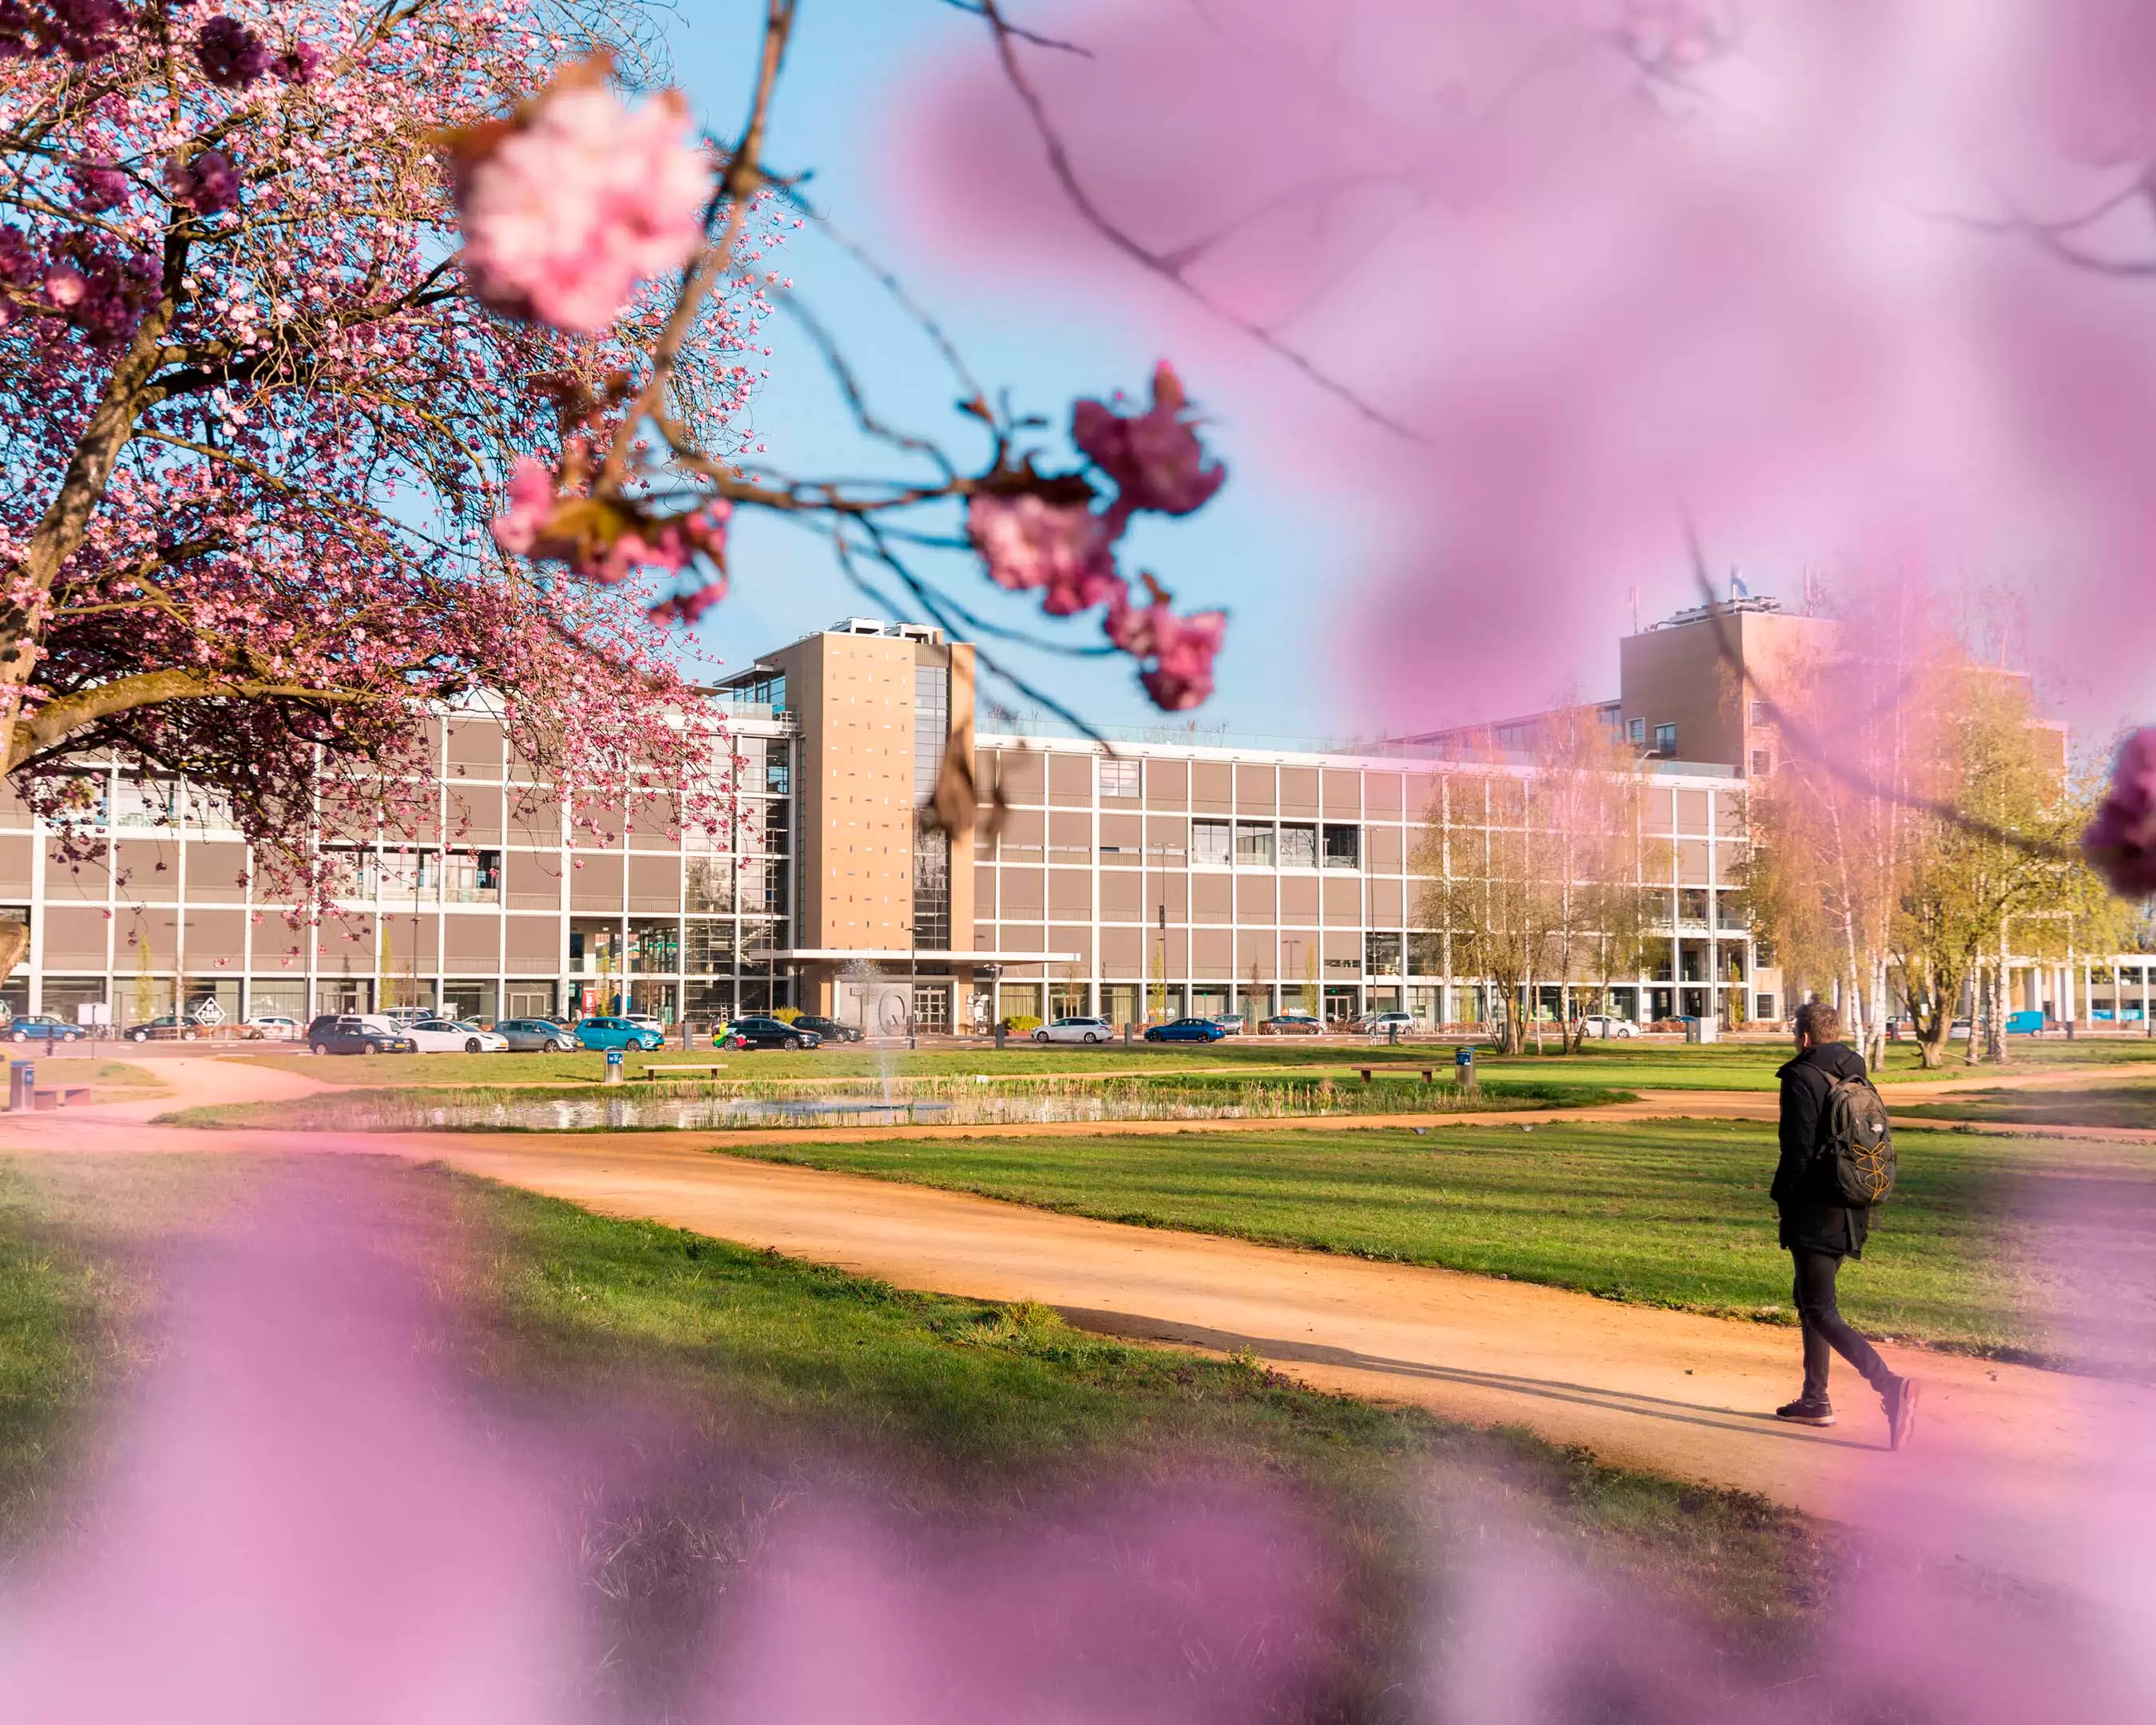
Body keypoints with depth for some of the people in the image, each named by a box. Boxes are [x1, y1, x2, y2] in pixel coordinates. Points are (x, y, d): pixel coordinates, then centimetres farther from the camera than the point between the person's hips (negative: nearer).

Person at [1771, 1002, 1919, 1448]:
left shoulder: (1802, 1079, -14)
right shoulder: (1857, 1080, 11)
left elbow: (1797, 1150, -18)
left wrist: (1783, 1198, -4)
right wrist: (1860, 1196, 18)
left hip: (1815, 1212, -8)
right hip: (1851, 1212, 9)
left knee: (1821, 1312, -7)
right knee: (1809, 1299, 21)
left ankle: (1890, 1386, -24)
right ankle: (1814, 1401, 25)